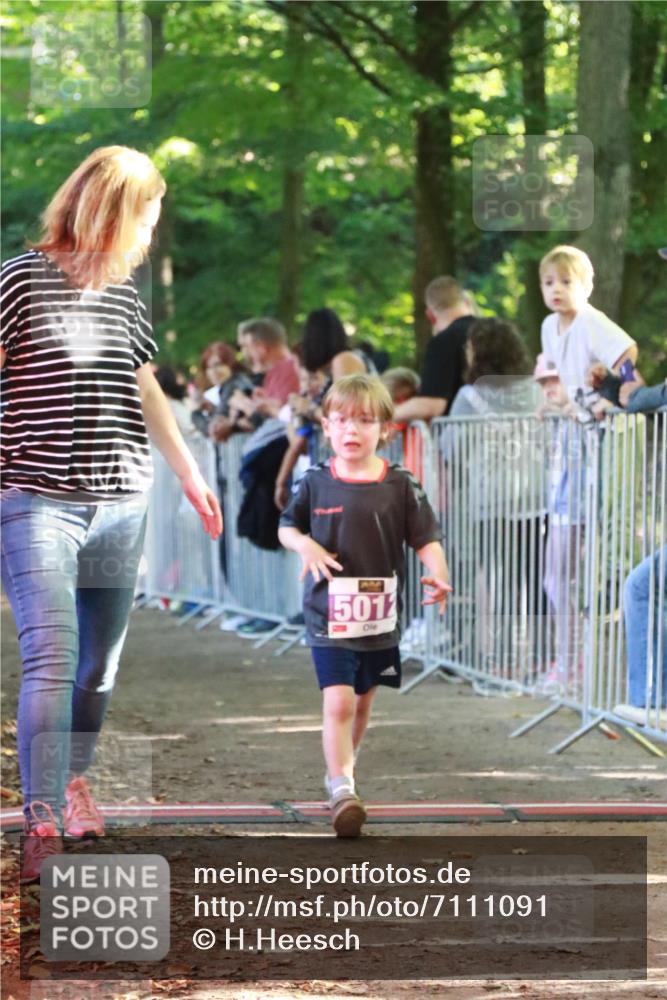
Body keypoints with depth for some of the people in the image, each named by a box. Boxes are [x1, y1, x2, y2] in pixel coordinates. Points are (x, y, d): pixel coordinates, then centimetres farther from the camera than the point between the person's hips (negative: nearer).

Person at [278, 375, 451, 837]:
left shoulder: (400, 485, -4)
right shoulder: (316, 483, -2)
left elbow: (427, 539, -3)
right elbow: (287, 526, 11)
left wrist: (437, 575, -22)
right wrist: (305, 545, -11)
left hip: (380, 616, 2)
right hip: (329, 616, -2)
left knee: (362, 702, 18)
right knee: (337, 702, -15)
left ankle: (340, 768, 39)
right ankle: (342, 787, -18)